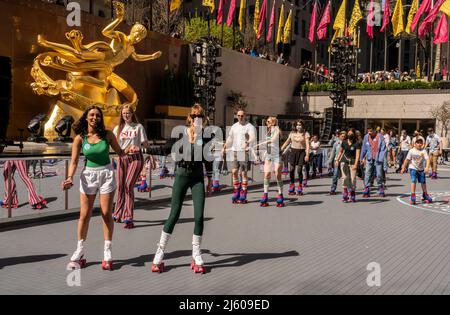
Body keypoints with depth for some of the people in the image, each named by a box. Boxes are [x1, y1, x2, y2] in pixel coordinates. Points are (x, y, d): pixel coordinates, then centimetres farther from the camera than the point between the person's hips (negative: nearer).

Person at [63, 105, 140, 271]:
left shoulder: (107, 135, -4)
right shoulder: (80, 138, -4)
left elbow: (119, 152, 5)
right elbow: (74, 161, -4)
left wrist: (129, 149, -16)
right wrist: (70, 178, -20)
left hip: (106, 174, 0)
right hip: (88, 175, 1)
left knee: (107, 214, 2)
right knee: (84, 215, 3)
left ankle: (107, 253, 10)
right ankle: (79, 252, 17)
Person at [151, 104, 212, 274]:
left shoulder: (205, 135, 1)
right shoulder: (180, 132, -3)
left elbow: (207, 159, 10)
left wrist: (210, 179, 11)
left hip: (198, 177, 1)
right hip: (182, 174, -1)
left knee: (199, 216, -4)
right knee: (174, 215, -1)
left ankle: (196, 256, 10)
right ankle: (160, 253, 12)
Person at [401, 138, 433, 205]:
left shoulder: (423, 151, -12)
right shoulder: (411, 151, -11)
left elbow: (428, 159, -22)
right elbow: (407, 160, -3)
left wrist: (427, 167, -36)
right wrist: (403, 168, 1)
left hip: (421, 169, 2)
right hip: (413, 168, -2)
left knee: (423, 182, 13)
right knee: (413, 181, -16)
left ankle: (425, 195, 34)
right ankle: (413, 196, -14)